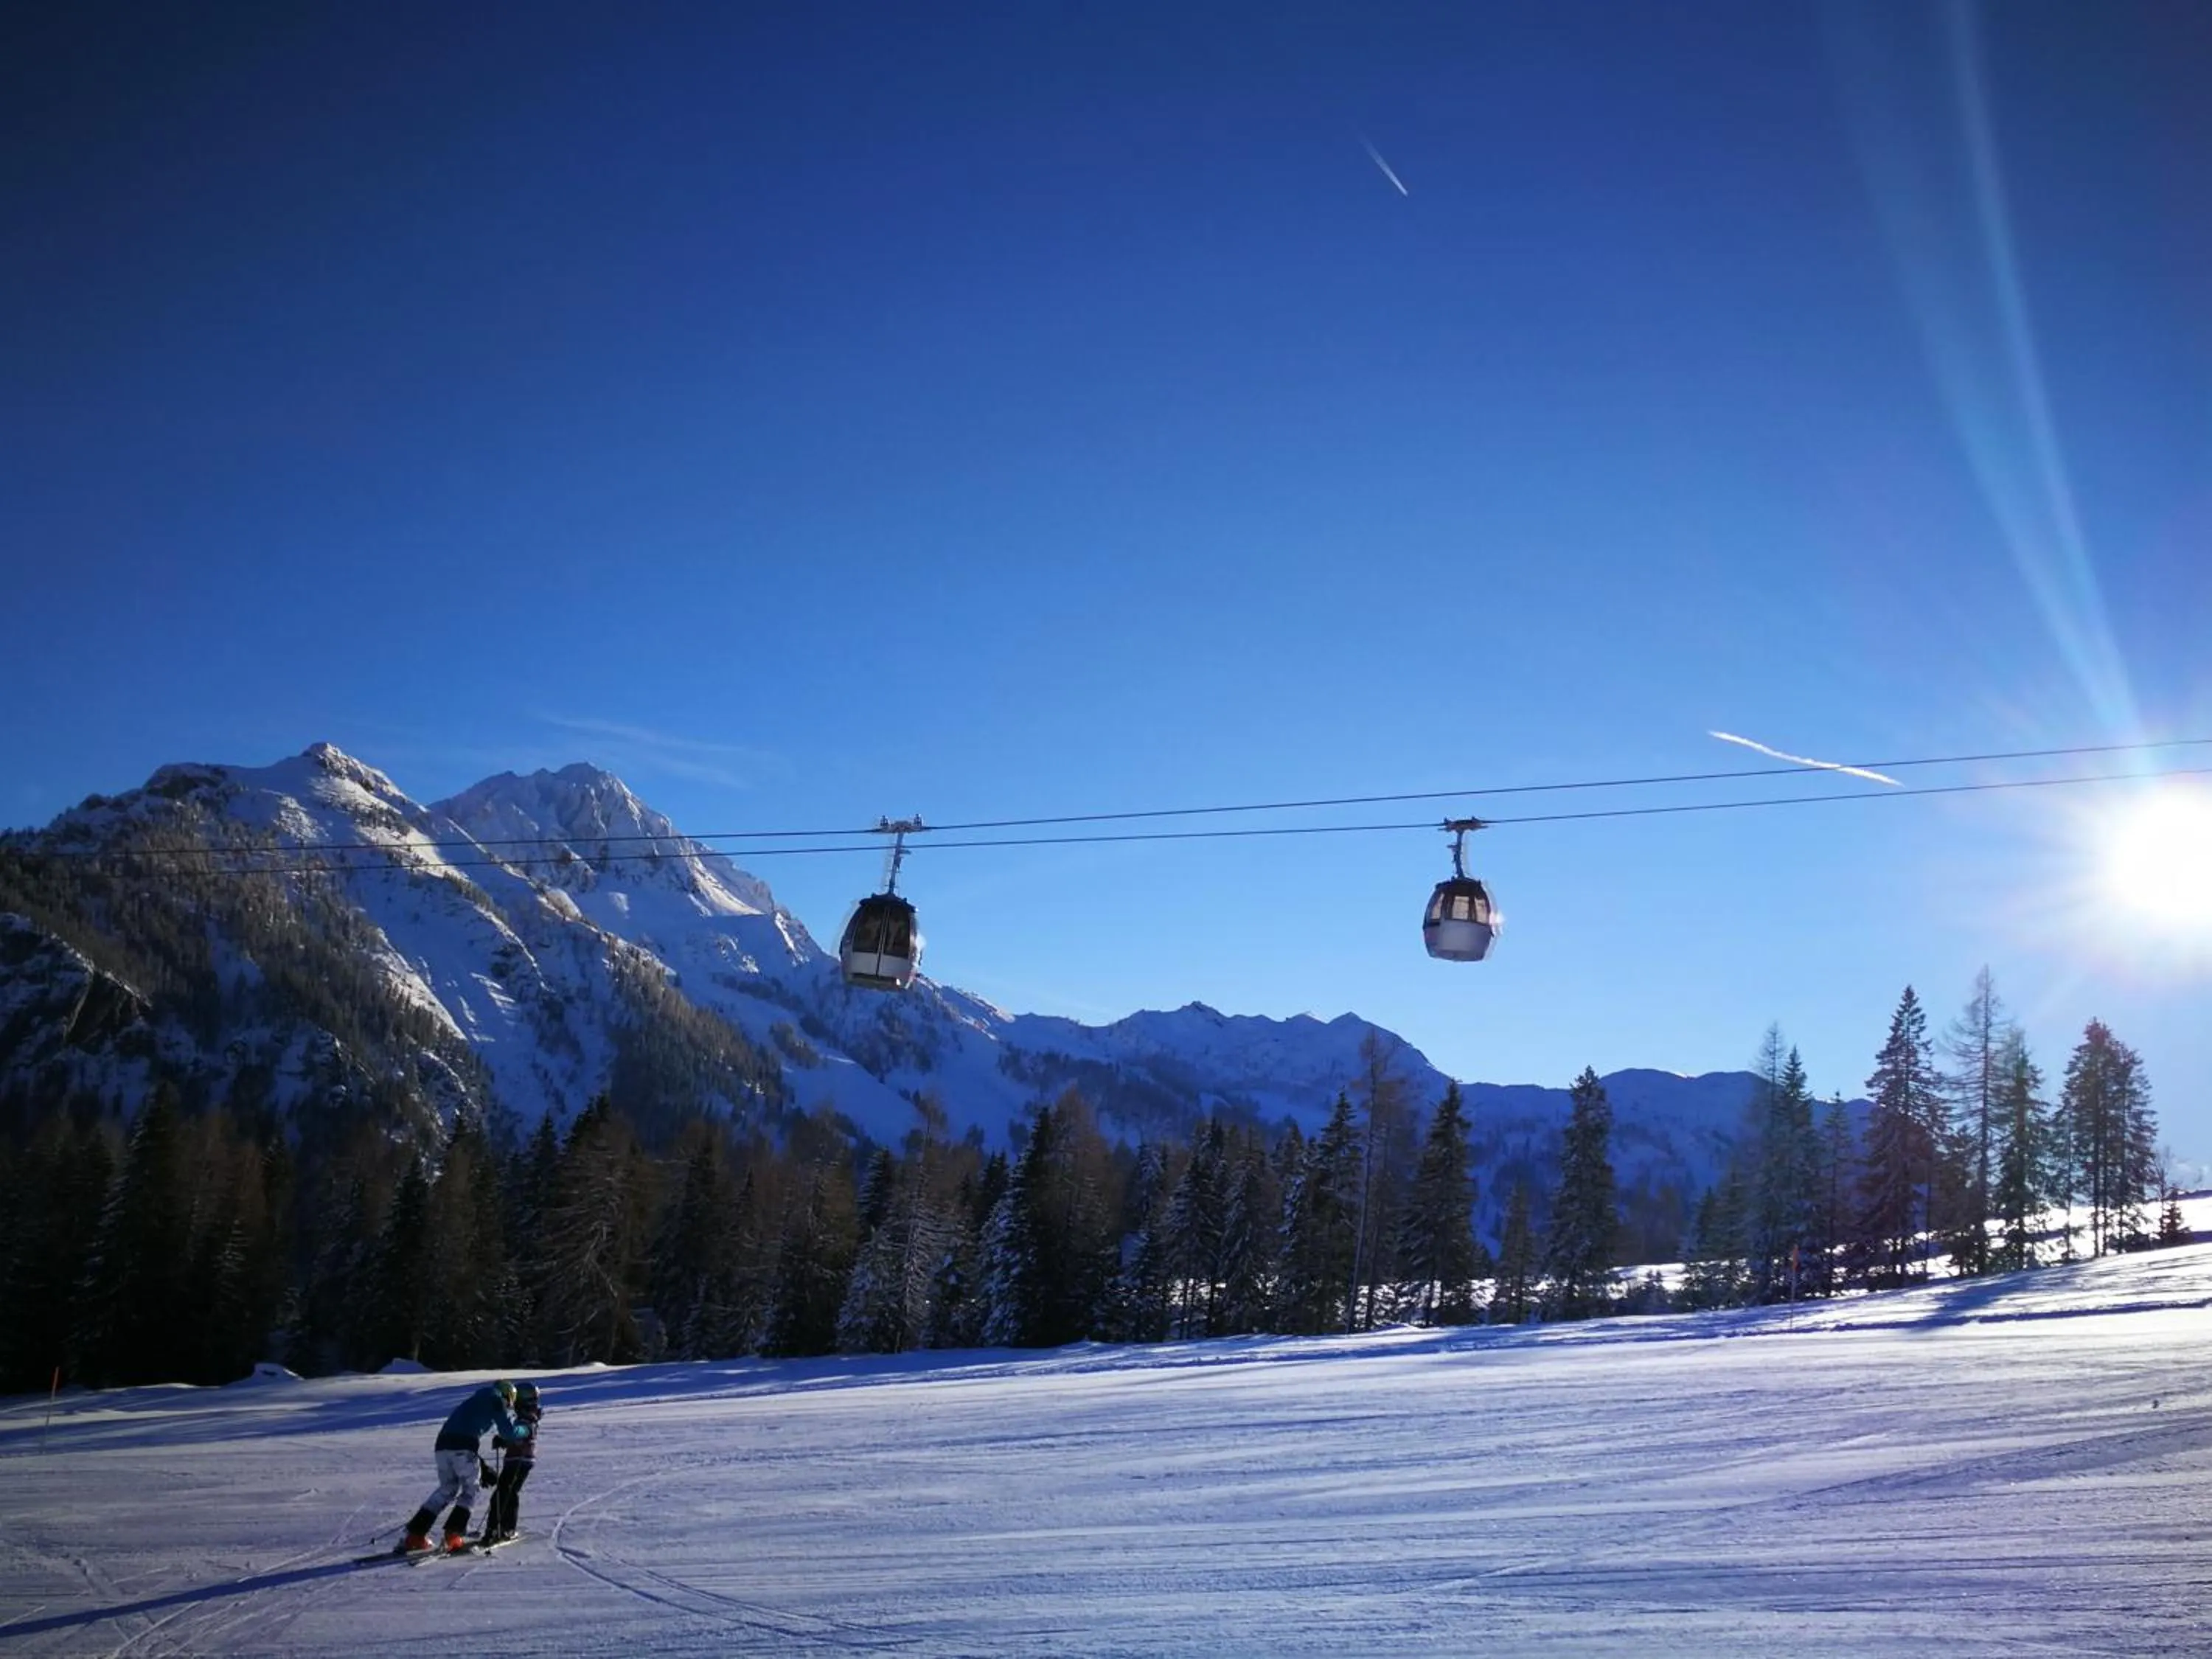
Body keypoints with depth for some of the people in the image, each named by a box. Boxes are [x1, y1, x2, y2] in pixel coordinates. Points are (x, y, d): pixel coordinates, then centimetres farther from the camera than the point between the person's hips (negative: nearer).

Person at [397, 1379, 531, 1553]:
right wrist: (526, 1431, 24)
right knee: (470, 1489, 10)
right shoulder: (496, 1399, 11)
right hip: (463, 1447, -7)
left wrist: (483, 1467, 39)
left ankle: (415, 1536, 16)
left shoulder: (476, 1401, 33)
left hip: (443, 1443, 7)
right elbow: (509, 1432, 3)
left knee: (447, 1489, 20)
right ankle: (453, 1535, -1)